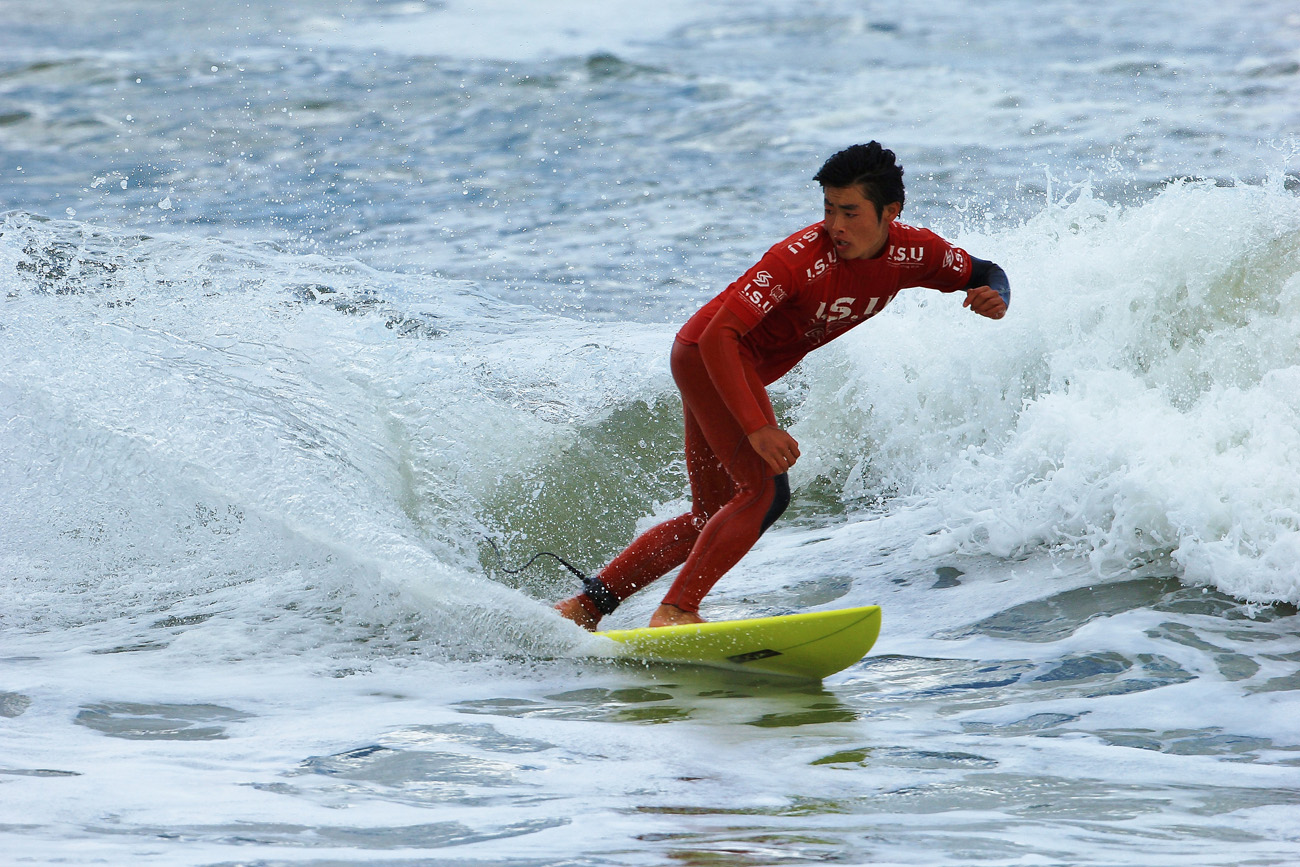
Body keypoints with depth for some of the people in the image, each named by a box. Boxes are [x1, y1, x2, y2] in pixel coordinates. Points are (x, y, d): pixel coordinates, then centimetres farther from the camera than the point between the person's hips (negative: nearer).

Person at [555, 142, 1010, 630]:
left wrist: (994, 299, -21)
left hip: (744, 369, 8)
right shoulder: (803, 256, -30)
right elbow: (718, 334, -33)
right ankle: (676, 610, -23)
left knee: (712, 518, 12)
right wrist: (756, 428, -41)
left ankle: (588, 603, 16)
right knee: (766, 490, -23)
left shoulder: (912, 253, -10)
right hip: (707, 353, -8)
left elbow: (985, 273, 5)